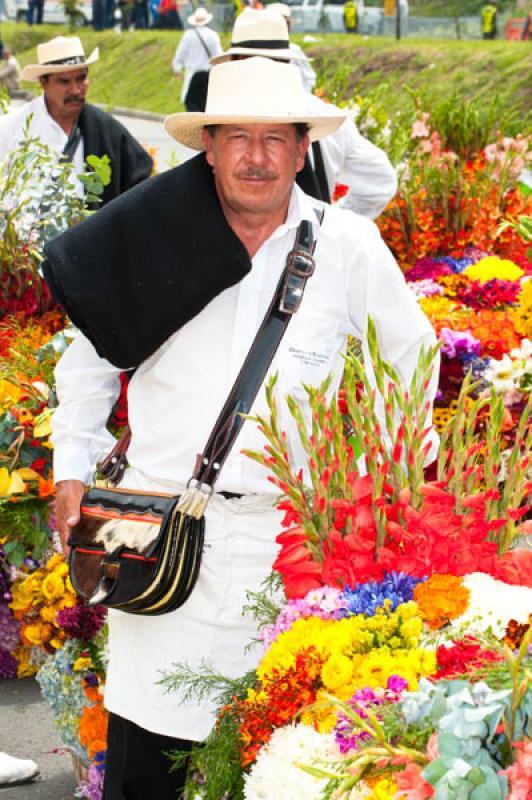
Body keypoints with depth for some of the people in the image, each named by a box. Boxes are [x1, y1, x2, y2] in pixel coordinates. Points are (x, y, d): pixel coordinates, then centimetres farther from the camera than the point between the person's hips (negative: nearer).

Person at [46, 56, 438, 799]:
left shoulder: (349, 246, 1)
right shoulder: (155, 236, 2)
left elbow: (413, 358, 15)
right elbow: (92, 353, 15)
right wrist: (73, 467, 10)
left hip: (287, 534, 0)